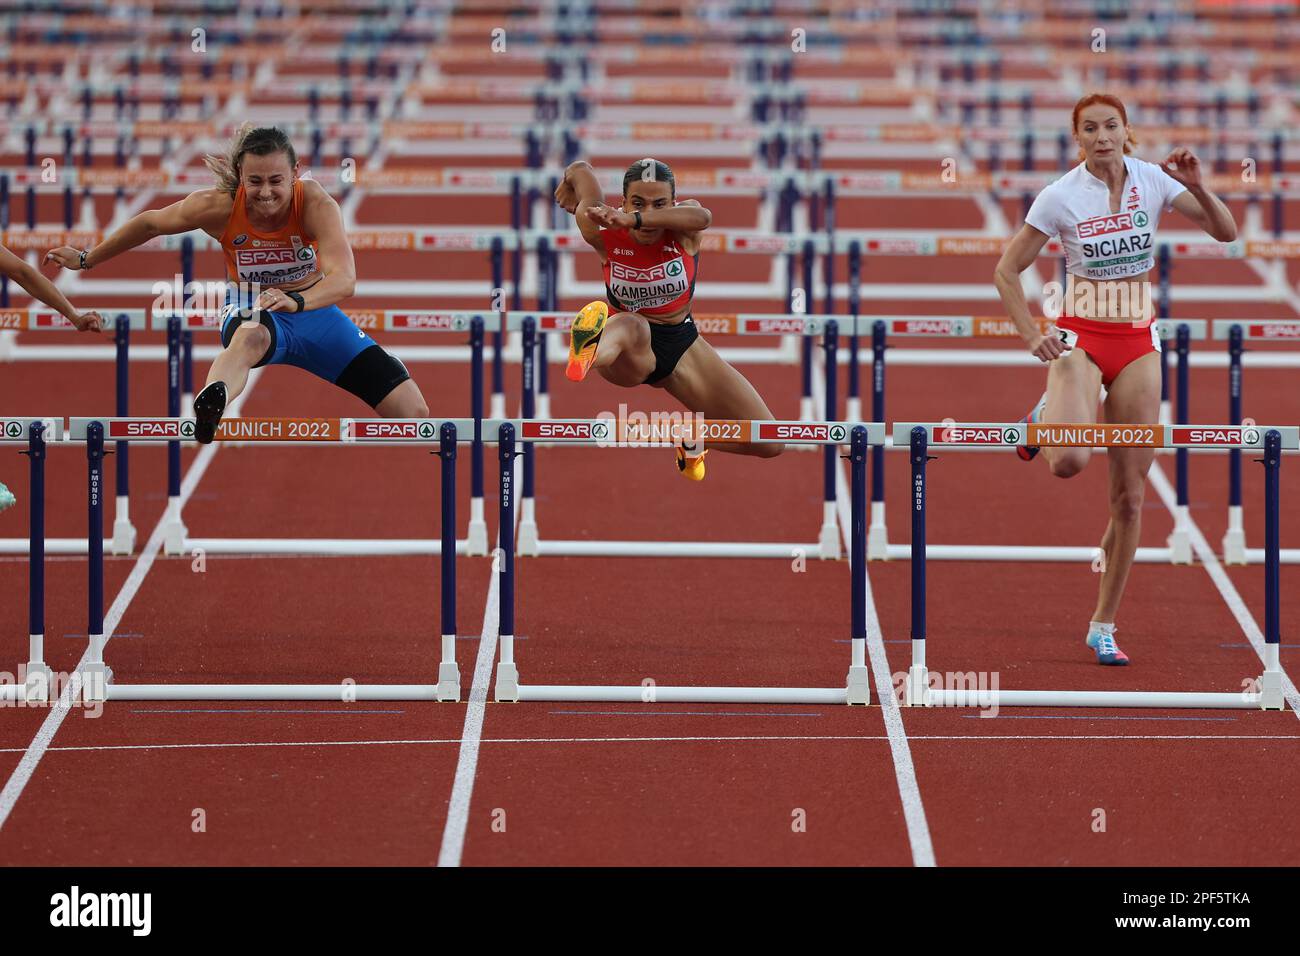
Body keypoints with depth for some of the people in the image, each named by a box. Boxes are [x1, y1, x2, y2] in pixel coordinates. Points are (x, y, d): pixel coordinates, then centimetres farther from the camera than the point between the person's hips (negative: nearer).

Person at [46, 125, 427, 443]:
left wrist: (295, 301, -60)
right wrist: (86, 260, 9)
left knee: (412, 411, -8)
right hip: (252, 311, -2)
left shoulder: (315, 204, -25)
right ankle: (207, 412, -80)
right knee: (250, 337, -45)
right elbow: (151, 223, -2)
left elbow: (344, 279, -40)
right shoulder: (221, 206, -20)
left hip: (313, 309, 2)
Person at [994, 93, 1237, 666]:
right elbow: (1006, 271, -4)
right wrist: (1033, 337, -15)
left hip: (1138, 345, 3)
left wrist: (1196, 187, -20)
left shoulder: (1153, 181, -1)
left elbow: (1226, 232, -3)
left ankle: (1104, 626, 12)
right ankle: (1045, 417, 8)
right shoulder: (1060, 197, -9)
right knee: (1069, 462, -30)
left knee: (1130, 496, 1)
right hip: (1080, 338, -3)